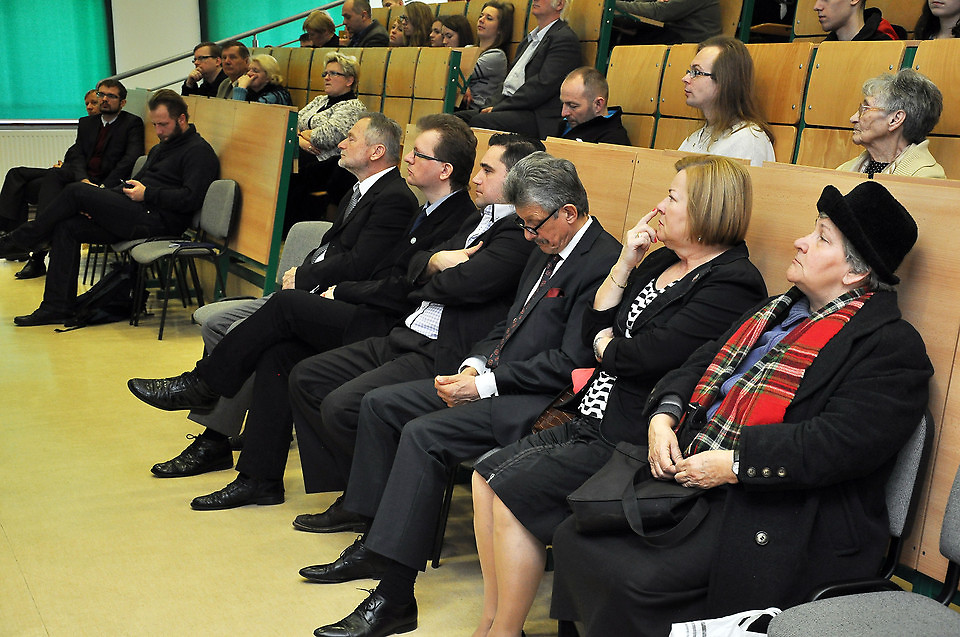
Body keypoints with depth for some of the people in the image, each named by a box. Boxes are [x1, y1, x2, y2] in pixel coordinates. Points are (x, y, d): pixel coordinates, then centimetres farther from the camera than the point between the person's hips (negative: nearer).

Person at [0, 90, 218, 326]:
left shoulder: (199, 151, -4)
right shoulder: (161, 148, 26)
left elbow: (191, 198, -17)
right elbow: (136, 182, 25)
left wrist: (147, 194, -13)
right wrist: (98, 203, 8)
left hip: (156, 221, -10)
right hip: (138, 213, 10)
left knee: (76, 192, -14)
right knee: (67, 227, -4)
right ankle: (57, 307, -3)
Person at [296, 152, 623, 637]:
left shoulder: (603, 262, -15)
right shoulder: (545, 252, 16)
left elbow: (570, 362, -21)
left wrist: (485, 384, -17)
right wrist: (474, 365, 1)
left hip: (537, 401, -11)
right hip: (491, 380, 11)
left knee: (423, 434, -28)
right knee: (379, 404, 5)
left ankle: (394, 597, -24)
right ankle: (372, 543, 10)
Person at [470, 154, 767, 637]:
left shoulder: (733, 284, -13)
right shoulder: (660, 261, 15)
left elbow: (644, 357, -21)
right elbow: (593, 329, 13)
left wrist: (606, 344, 1)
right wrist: (625, 261, 5)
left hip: (632, 442, -9)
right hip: (589, 424, 9)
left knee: (513, 487, -19)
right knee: (487, 473, -2)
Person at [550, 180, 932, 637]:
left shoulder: (891, 346, -8)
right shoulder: (781, 309, 20)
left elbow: (840, 443, -20)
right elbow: (701, 365, 22)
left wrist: (733, 465, -20)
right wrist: (663, 417, 2)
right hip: (688, 476, 8)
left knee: (637, 580, -24)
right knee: (573, 538, -4)